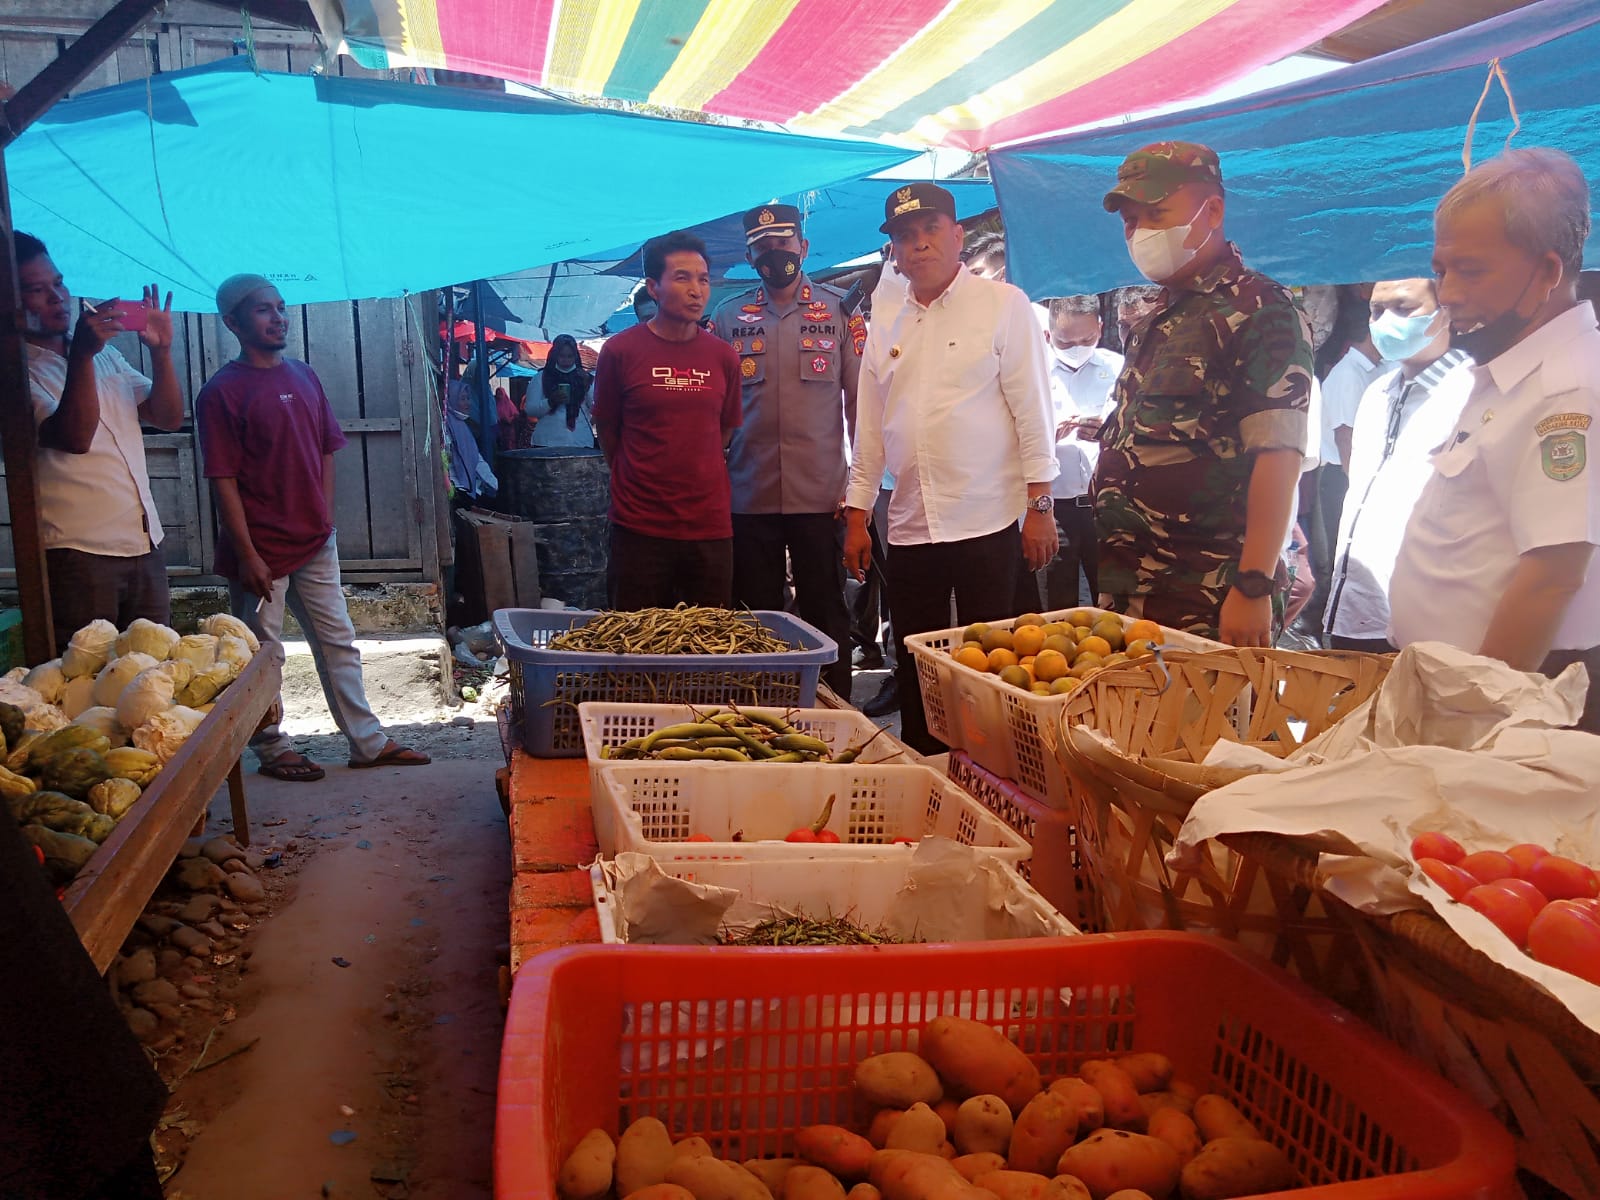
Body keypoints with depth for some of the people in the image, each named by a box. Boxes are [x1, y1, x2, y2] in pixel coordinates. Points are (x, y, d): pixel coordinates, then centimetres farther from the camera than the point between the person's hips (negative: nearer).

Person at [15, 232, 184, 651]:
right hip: (76, 554, -6)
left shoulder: (105, 353, 16)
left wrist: (161, 351, -2)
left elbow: (168, 417, 12)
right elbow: (74, 438, -19)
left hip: (144, 545, 6)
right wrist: (81, 355, -27)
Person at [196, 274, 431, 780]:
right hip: (261, 549, -6)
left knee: (339, 643, 11)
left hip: (315, 543, 6)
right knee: (262, 654, 6)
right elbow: (224, 480, -13)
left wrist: (325, 521, 8)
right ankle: (271, 750, 21)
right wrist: (248, 555, -16)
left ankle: (368, 741, 20)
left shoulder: (304, 377, 9)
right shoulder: (222, 392, -10)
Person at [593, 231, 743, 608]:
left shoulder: (723, 357, 4)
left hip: (710, 527, 3)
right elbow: (606, 429, 7)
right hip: (639, 529, -2)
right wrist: (634, 482, 11)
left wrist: (695, 482, 13)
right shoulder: (620, 351, -4)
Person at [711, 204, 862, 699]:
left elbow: (860, 400, 2)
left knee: (826, 617, 5)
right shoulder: (729, 316, 9)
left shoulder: (841, 311, 4)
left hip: (820, 495, -2)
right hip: (748, 496, 2)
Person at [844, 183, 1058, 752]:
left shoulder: (1003, 305, 0)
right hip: (909, 529, 5)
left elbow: (1033, 410, -4)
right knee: (916, 673, 11)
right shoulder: (884, 330, 14)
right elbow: (869, 431, 16)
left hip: (988, 524, -5)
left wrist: (1040, 506, -9)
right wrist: (857, 517, 12)